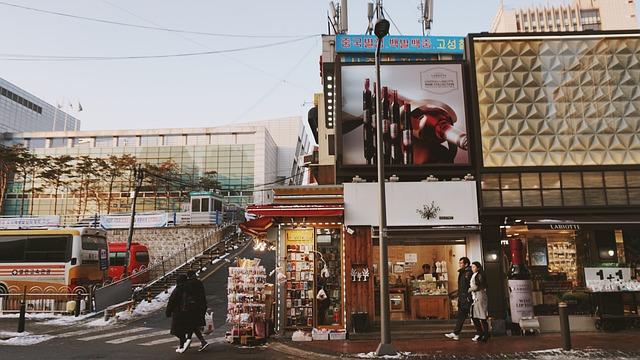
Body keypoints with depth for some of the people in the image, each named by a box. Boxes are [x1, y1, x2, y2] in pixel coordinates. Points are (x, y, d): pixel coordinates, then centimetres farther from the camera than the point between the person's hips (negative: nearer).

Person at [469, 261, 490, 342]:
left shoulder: (480, 275, -9)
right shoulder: (474, 276, 17)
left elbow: (476, 287, -13)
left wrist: (469, 290, -1)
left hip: (480, 297, -9)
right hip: (474, 297, 9)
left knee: (482, 317, -4)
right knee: (474, 316, 8)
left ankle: (486, 334, 5)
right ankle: (479, 333, 15)